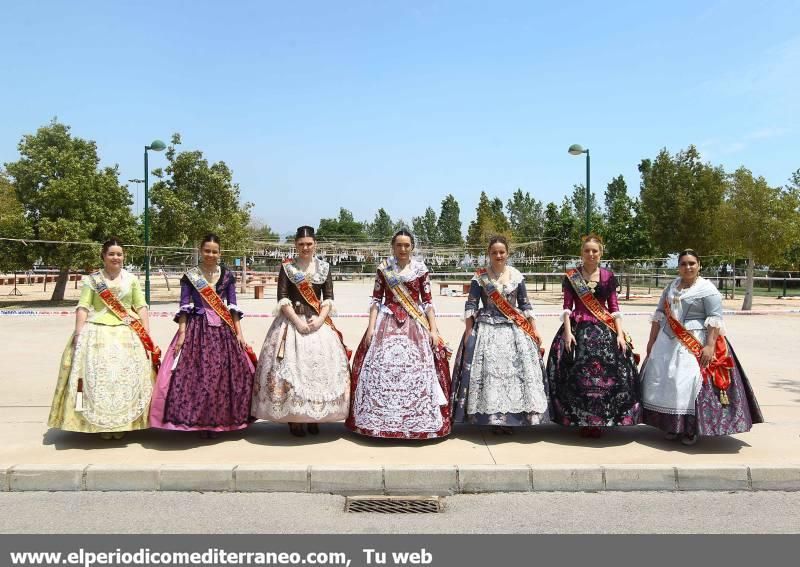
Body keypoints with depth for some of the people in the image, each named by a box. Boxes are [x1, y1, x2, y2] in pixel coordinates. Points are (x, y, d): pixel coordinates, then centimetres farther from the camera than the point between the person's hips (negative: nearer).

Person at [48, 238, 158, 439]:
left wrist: (147, 335, 0)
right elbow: (83, 307, 0)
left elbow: (141, 307, 8)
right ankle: (101, 424, 5)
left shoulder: (131, 279, 10)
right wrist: (78, 334, -10)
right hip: (97, 332, -1)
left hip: (128, 334, 1)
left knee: (126, 376, -2)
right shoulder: (91, 279, 6)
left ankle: (122, 423, 9)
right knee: (97, 376, -5)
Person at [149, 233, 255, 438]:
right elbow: (183, 307, 0)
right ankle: (198, 421, 6)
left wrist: (239, 333, 2)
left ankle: (218, 421, 14)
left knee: (224, 375, 2)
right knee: (195, 374, -6)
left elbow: (233, 307, 8)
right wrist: (182, 334, -9)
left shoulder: (227, 275, 7)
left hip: (223, 330, 2)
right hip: (197, 329, -2)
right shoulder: (189, 276, 2)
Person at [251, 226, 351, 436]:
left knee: (320, 365, -2)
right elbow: (282, 298, -4)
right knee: (291, 365, -6)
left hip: (319, 322, 2)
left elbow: (329, 298, 4)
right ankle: (293, 418, 2)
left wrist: (320, 319, -12)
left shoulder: (324, 267, 7)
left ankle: (314, 416, 8)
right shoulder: (287, 267, 2)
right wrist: (297, 321, -15)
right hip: (292, 321, -2)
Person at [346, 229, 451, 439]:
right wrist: (371, 327, -5)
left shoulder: (421, 269, 4)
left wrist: (433, 330, -2)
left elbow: (427, 302, 4)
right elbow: (376, 300, 4)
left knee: (416, 369, -4)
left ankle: (417, 420, 9)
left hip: (415, 324, 0)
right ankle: (381, 419, 9)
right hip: (387, 322, 0)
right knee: (381, 368, -4)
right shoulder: (383, 268, 5)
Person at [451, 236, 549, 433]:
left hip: (514, 330, 3)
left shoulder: (517, 276, 5)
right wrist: (468, 333, -7)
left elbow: (525, 305, 9)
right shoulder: (479, 277, -2)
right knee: (489, 372, -4)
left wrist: (534, 330, 6)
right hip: (487, 330, -2)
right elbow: (470, 306, -2)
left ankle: (511, 416, 12)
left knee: (515, 371, 1)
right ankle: (493, 417, 5)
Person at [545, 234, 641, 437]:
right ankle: (581, 420, 8)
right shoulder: (571, 277, 3)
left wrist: (620, 333, -2)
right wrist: (567, 331, -10)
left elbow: (614, 307, 7)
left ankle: (601, 420, 12)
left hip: (605, 331, 2)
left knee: (608, 375, -2)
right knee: (578, 376, -5)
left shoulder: (608, 276, 7)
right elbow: (567, 307, 0)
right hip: (578, 330, -1)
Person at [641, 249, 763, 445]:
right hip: (668, 341, 6)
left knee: (691, 381, -9)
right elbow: (659, 314, 15)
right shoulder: (671, 286, 12)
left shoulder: (707, 288, -5)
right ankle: (672, 425, 14)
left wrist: (710, 345, -21)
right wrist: (652, 340, 12)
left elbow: (715, 319, -12)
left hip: (696, 343, -5)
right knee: (664, 380, 3)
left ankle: (691, 429, 2)